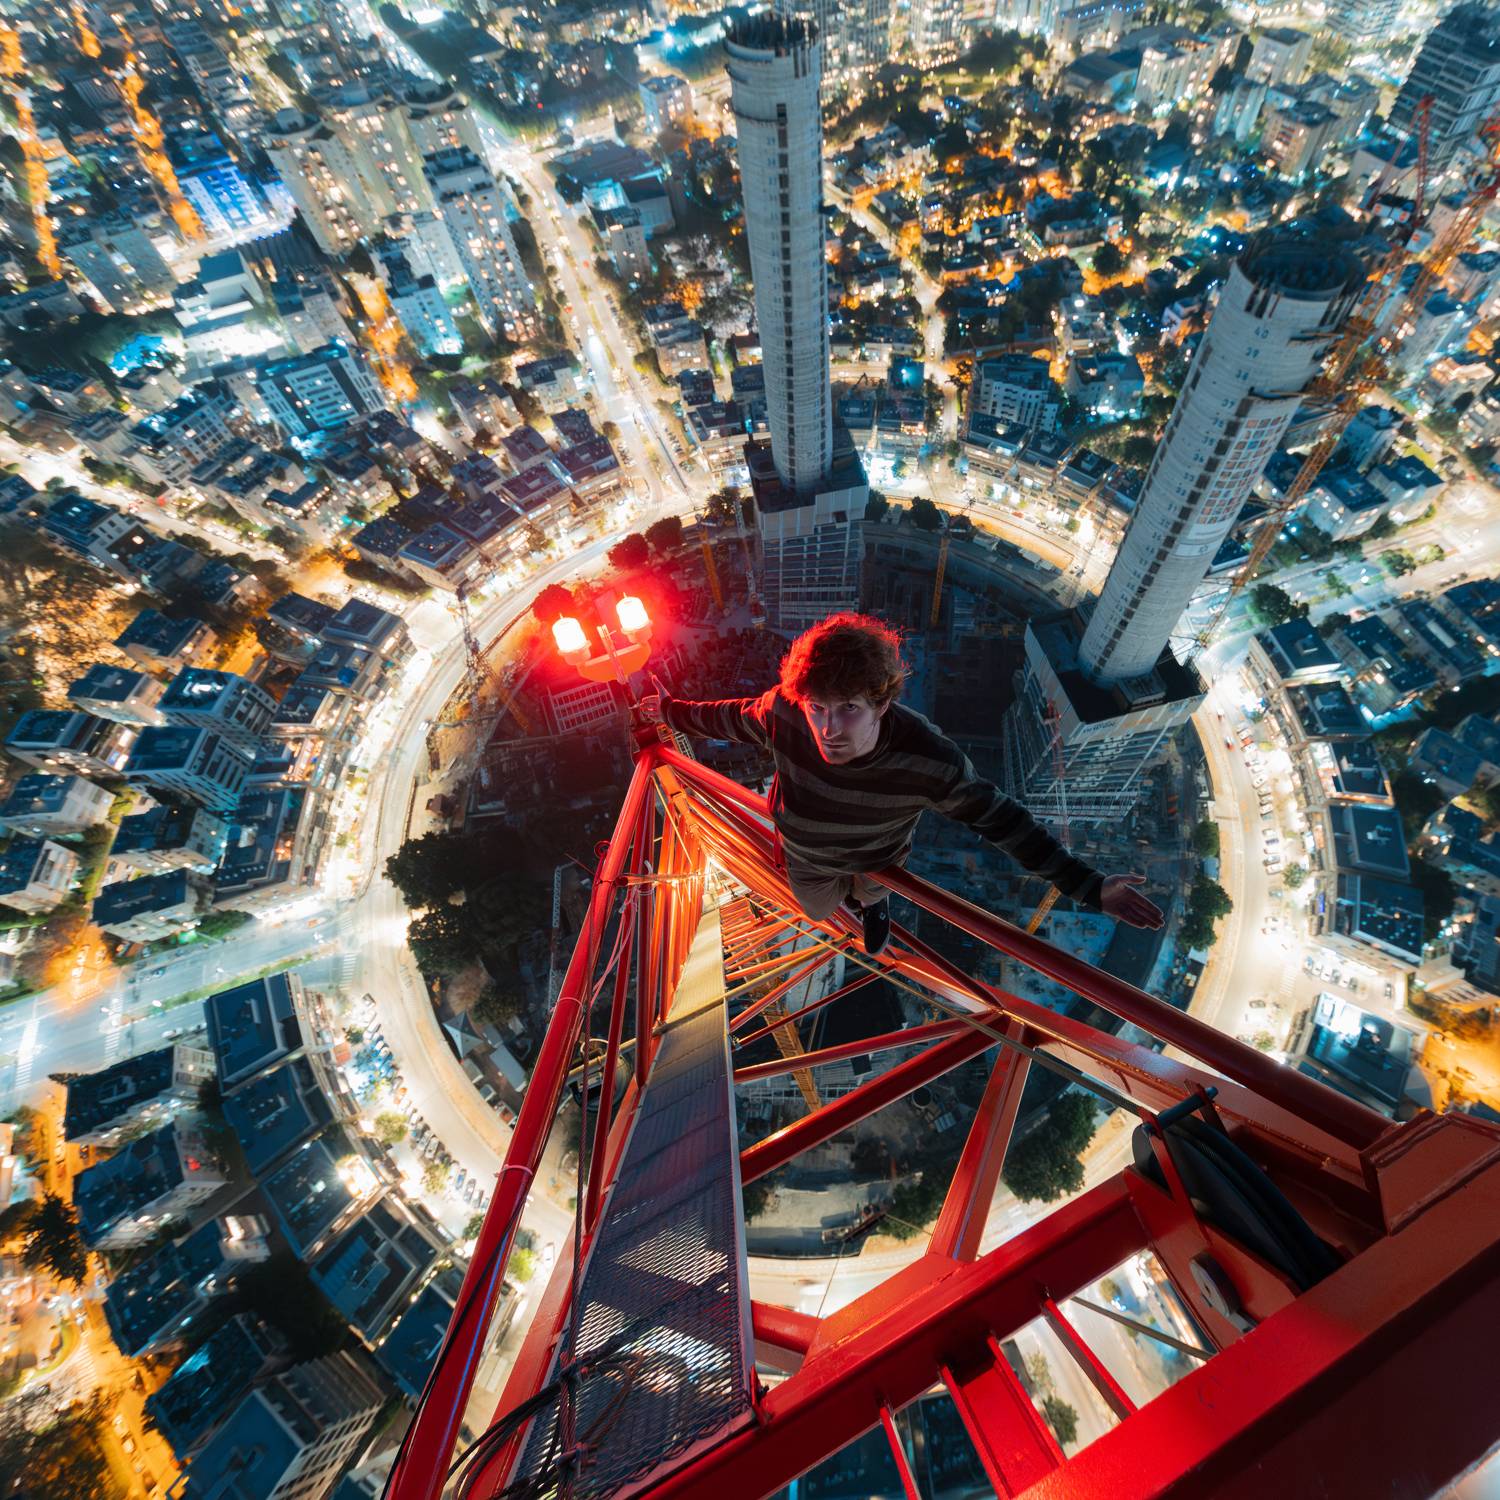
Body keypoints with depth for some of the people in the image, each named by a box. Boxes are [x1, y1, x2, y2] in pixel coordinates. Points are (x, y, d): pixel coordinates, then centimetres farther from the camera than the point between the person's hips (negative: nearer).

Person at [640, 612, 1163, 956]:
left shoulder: (930, 761, -44)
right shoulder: (785, 712, -40)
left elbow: (998, 817, -28)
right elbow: (733, 717, -16)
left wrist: (1086, 885, -27)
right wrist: (674, 712, 0)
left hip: (876, 858, -1)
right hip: (805, 856, 1)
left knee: (870, 893, 37)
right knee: (817, 910, 34)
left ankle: (872, 902, 78)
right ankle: (857, 899, 71)